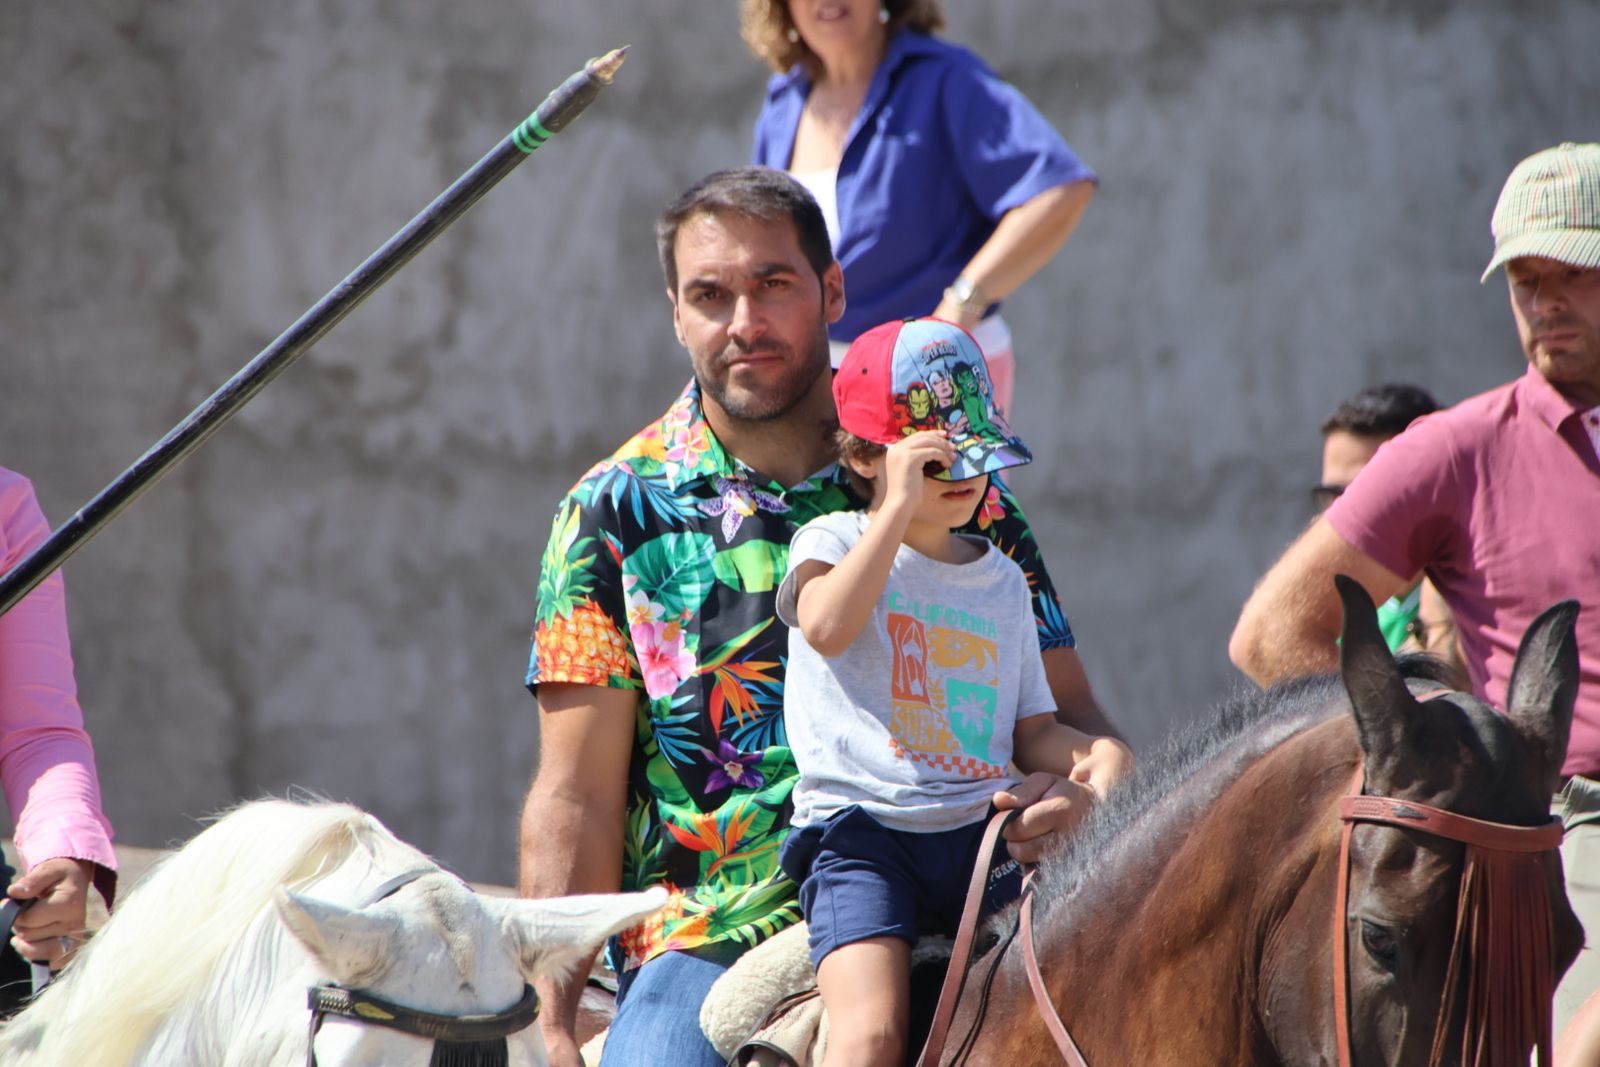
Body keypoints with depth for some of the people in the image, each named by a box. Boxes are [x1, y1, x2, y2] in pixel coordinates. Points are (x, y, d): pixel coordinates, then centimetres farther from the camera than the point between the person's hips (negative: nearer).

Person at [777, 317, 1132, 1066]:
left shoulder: (1002, 581, 20)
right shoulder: (833, 542, 6)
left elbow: (1031, 731, 21)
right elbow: (827, 628, -17)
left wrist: (1094, 754, -2)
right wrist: (900, 503, -17)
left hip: (985, 833, 4)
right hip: (861, 831, -4)